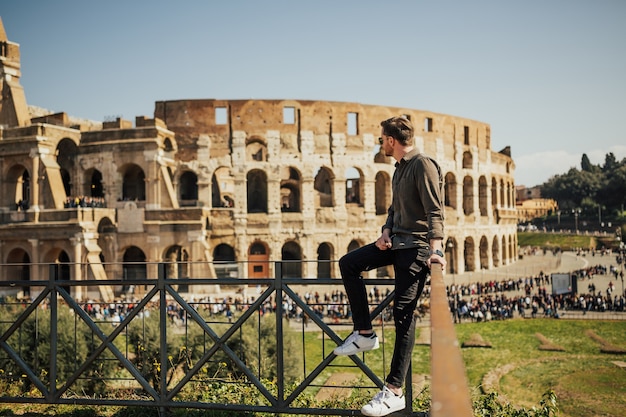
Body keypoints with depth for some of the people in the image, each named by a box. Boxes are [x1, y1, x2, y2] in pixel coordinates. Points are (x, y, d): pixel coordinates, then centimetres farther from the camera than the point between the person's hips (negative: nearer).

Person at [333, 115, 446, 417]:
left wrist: (435, 249, -30)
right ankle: (365, 334, 4)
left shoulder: (423, 165, -12)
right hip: (396, 242, 10)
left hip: (416, 246, -10)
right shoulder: (399, 169, 18)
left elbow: (435, 211, -20)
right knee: (348, 263, 1)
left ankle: (394, 392, -11)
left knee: (403, 313, -12)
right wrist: (386, 232, 6)